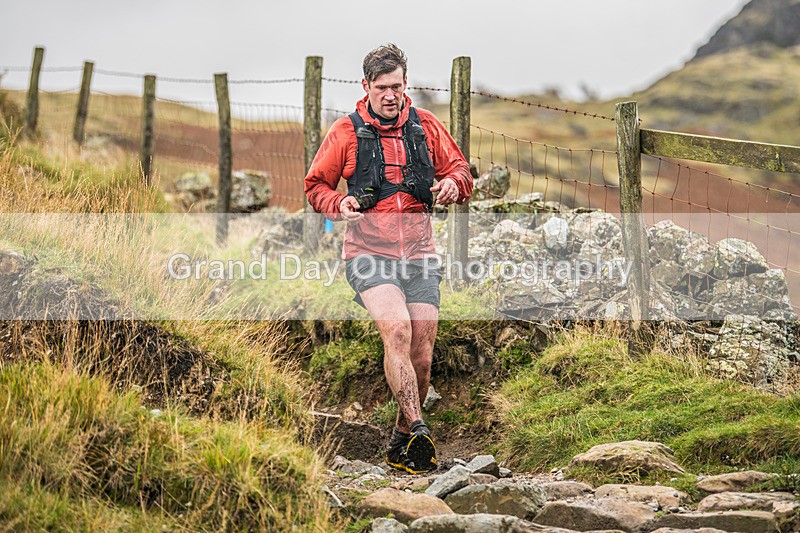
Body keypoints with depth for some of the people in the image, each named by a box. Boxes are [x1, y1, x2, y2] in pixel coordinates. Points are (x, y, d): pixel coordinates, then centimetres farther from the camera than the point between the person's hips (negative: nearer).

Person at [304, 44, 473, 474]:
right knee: (397, 330, -28)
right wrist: (338, 205, -12)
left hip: (419, 253, 3)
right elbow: (316, 185, 10)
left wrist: (452, 184, -7)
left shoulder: (425, 126, 10)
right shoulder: (346, 132, 3)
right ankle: (417, 429, -30)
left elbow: (460, 169, 18)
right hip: (369, 252, -3)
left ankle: (401, 441, 19)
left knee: (422, 353, 1)